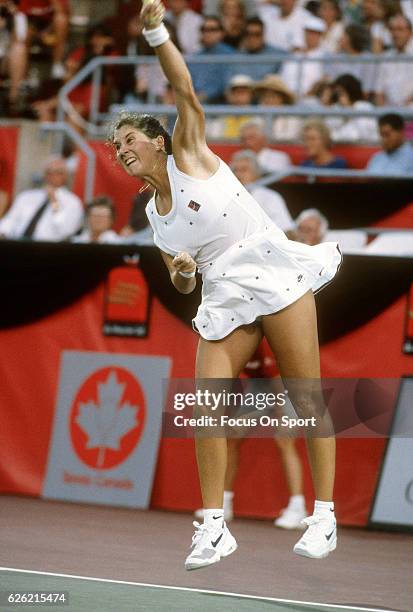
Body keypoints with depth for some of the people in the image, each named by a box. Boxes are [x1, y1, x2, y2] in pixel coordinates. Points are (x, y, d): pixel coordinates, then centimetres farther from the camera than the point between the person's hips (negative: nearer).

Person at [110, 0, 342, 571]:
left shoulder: (188, 156, 3)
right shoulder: (154, 215, 15)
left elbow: (185, 90, -10)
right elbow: (182, 283, 18)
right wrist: (181, 271, -5)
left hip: (274, 274, -5)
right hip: (224, 298, 5)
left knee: (307, 398, -5)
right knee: (205, 406, -9)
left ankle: (324, 516, 0)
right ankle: (214, 526, -3)